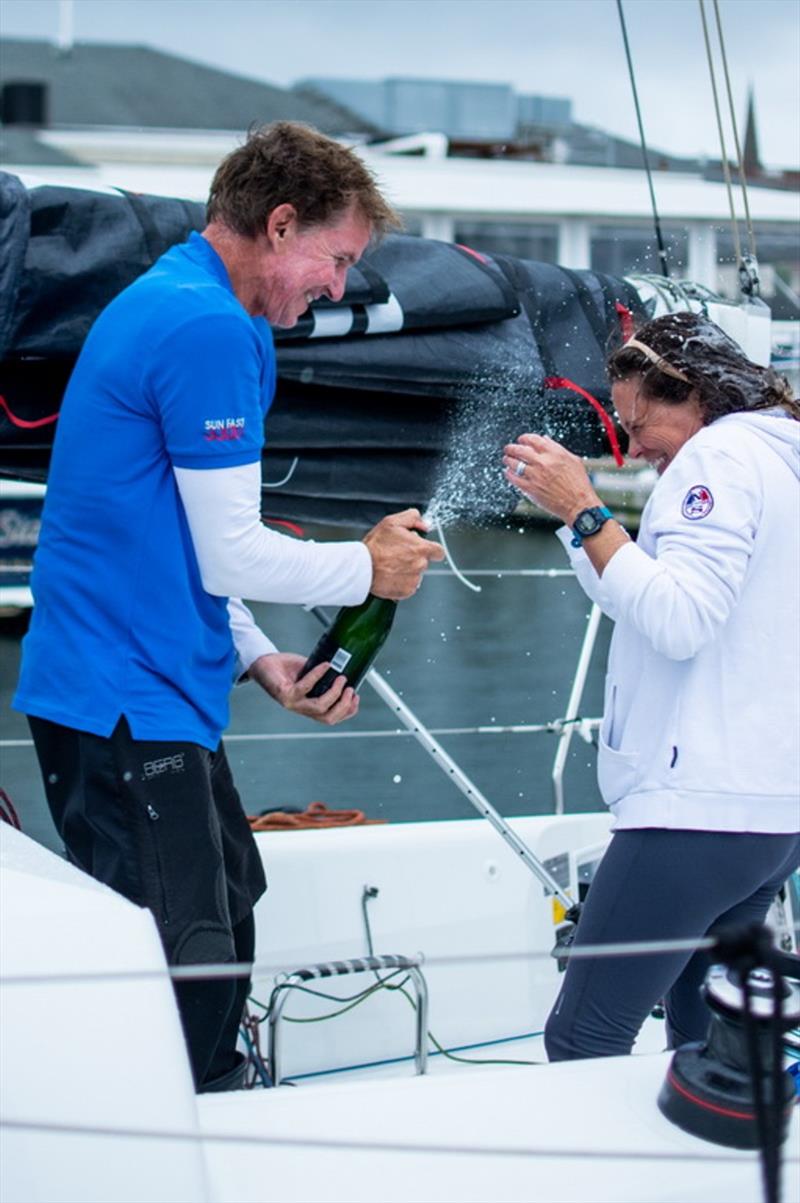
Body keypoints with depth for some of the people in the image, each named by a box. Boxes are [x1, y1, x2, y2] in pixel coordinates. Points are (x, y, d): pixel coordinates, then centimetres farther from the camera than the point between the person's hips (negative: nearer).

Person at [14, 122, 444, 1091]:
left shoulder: (166, 302, 17)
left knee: (225, 911, 21)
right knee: (185, 966, -7)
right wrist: (369, 567, 0)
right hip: (125, 704, -11)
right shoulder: (211, 329, -16)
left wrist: (262, 663, 14)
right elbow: (231, 553, -16)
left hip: (155, 694, 11)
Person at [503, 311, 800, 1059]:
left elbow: (679, 620, -20)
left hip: (700, 808, -11)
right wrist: (570, 503, 15)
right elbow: (637, 605, 23)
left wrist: (583, 511, -15)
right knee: (700, 1041, 18)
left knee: (582, 1045, -10)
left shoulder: (722, 455, -8)